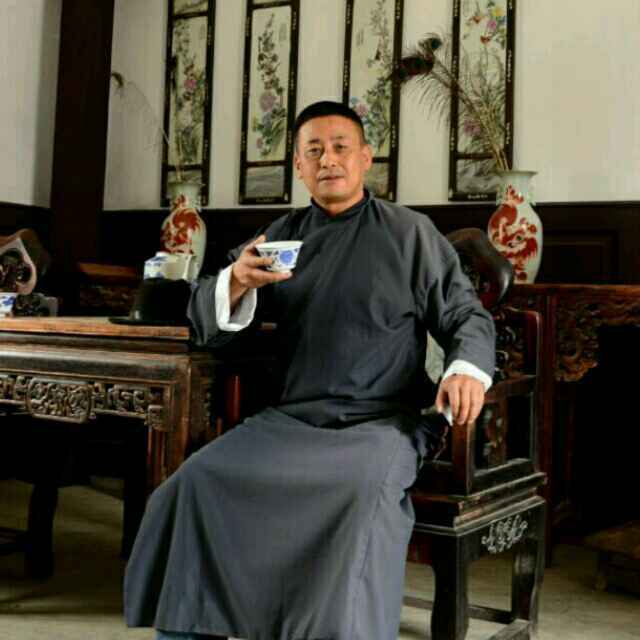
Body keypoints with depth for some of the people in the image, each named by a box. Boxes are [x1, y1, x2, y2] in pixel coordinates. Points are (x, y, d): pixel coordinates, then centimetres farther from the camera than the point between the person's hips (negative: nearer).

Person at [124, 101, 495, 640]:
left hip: (381, 421, -3)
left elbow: (467, 316, 6)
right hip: (289, 417, 3)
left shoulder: (412, 234, 7)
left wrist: (468, 368, -17)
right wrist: (236, 280, -13)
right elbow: (206, 320, 11)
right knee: (201, 480, -21)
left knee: (365, 493, -36)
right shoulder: (281, 235, 15)